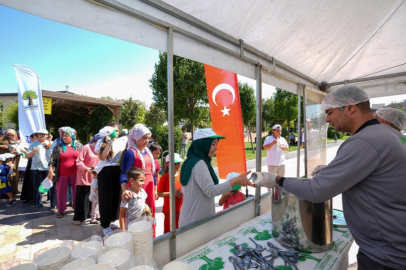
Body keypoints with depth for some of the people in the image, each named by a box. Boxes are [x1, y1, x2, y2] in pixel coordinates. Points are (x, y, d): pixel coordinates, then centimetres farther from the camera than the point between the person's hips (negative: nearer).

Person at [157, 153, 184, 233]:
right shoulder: (164, 177, -15)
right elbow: (159, 194, -14)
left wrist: (182, 193, -11)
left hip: (180, 208, 5)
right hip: (169, 209, -4)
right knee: (168, 230, 12)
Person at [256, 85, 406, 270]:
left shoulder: (364, 142, -29)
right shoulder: (386, 132, 3)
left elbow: (316, 191, -30)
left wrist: (278, 180, -16)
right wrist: (332, 170, 8)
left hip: (387, 253, -9)